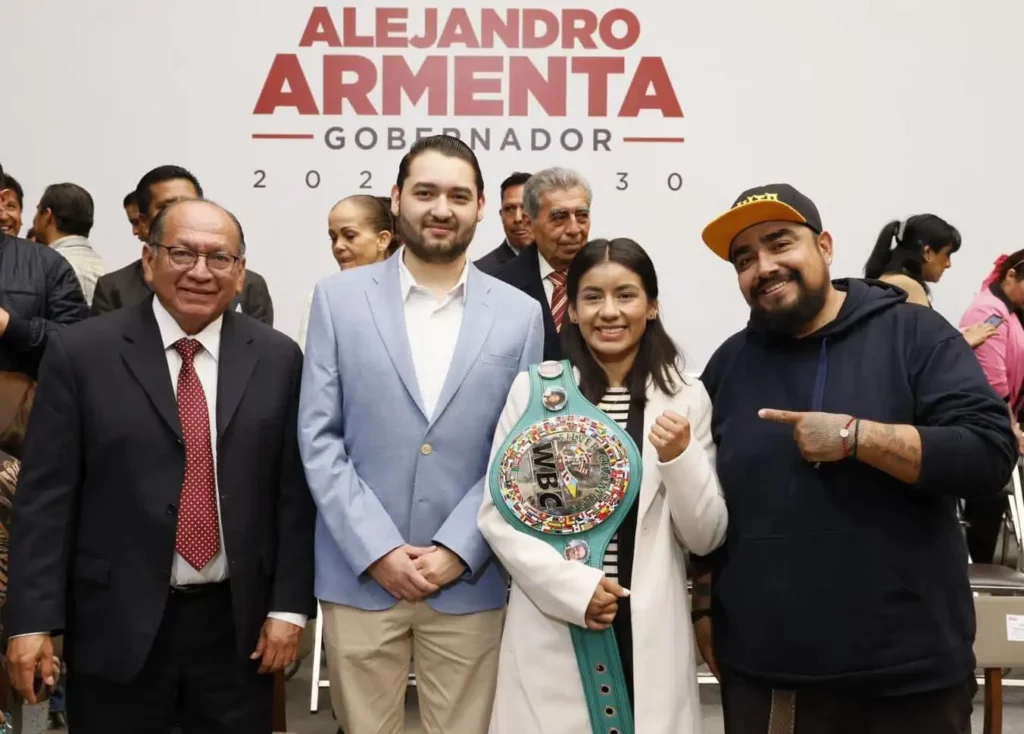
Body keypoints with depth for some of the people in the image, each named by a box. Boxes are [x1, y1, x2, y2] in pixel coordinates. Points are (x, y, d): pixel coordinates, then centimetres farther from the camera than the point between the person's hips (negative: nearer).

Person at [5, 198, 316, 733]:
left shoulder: (278, 358, 1)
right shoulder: (81, 353, -4)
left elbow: (294, 491, 1)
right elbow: (45, 495, -5)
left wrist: (289, 605, -2)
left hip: (238, 624, 2)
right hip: (117, 626, -1)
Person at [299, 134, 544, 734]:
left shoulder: (519, 314, 3)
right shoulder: (339, 298, 1)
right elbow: (318, 437, -2)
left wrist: (457, 551, -8)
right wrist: (377, 549, -10)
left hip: (469, 580, 1)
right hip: (359, 576, 0)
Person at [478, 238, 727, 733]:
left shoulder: (686, 397, 1)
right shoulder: (532, 389, -1)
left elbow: (706, 538, 2)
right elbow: (497, 514, -2)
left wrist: (680, 458, -14)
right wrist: (574, 587, -12)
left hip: (649, 633, 1)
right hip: (549, 629, 0)